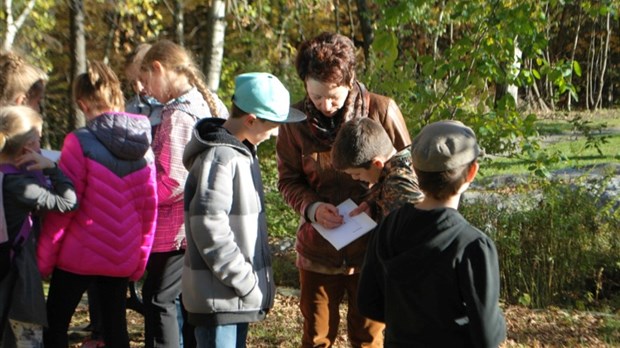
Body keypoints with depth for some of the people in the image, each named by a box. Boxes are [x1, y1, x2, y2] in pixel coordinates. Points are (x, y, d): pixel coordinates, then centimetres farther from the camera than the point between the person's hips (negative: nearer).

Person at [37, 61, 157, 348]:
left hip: (80, 255, -5)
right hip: (122, 258, 5)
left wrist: (43, 258, -4)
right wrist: (140, 259, 17)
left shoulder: (80, 142, -15)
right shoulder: (142, 145, 1)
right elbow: (149, 206, 6)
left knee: (55, 325, 7)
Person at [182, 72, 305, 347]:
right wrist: (245, 282, -19)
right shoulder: (219, 158, -18)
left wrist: (254, 278, 13)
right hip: (219, 294, -10)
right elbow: (209, 228, -23)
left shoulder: (242, 152, 12)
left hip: (237, 294, 10)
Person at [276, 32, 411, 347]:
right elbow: (288, 180, 3)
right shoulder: (296, 120, -6)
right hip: (318, 248, 2)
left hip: (371, 248, -1)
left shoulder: (381, 111, -11)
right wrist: (312, 207, -17)